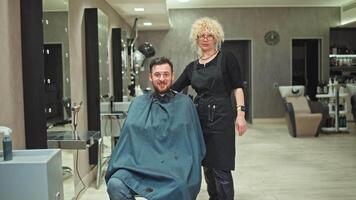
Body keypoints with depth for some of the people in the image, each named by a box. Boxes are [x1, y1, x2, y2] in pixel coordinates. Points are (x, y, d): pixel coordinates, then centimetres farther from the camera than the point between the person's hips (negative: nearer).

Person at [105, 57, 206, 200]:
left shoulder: (184, 103, 11)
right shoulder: (138, 103, 17)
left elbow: (194, 141, 12)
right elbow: (128, 137, 17)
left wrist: (190, 170, 0)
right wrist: (119, 166, 5)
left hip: (173, 167, -2)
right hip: (137, 164, 3)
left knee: (180, 188, -36)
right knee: (115, 184, -27)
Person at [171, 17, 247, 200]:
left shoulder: (226, 58, 0)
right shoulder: (192, 66, 13)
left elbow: (237, 88, -4)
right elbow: (174, 89, 13)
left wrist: (240, 114, -13)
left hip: (221, 116, -5)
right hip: (200, 117, 5)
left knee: (221, 168, -5)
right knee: (206, 164, 12)